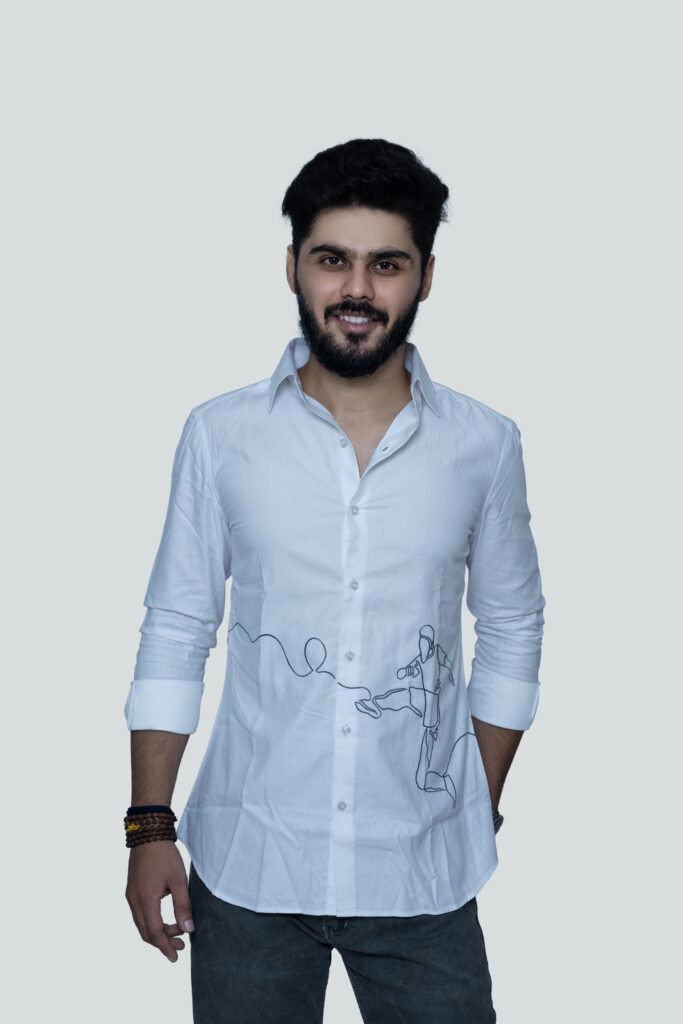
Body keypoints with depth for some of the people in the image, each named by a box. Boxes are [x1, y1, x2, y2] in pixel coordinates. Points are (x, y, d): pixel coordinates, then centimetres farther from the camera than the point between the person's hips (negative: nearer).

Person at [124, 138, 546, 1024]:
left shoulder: (486, 444, -3)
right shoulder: (220, 435, -4)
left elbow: (512, 630, 8)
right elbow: (176, 630, 1)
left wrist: (481, 812, 8)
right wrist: (150, 827, -1)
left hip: (423, 875, 1)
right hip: (247, 863, 0)